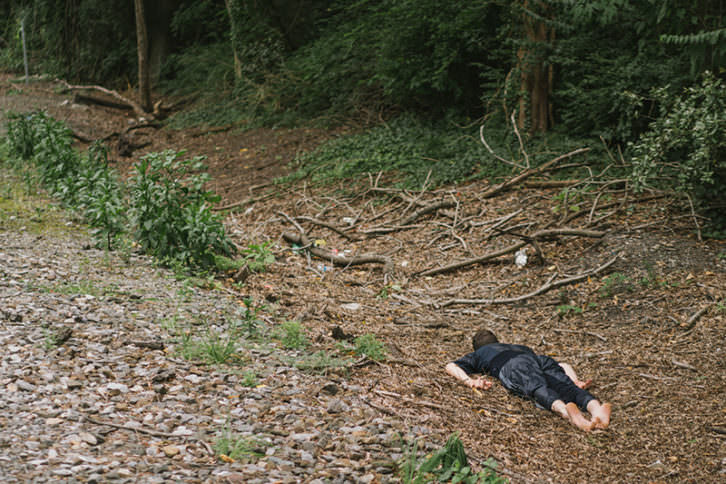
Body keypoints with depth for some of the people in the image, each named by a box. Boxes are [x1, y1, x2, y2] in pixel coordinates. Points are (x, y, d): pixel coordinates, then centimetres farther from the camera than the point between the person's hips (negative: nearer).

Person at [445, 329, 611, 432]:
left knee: (539, 389, -31)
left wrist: (470, 381, 6)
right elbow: (564, 365, 41)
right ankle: (596, 408, -54)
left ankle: (566, 411, -63)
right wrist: (575, 382, 26)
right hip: (542, 359, 4)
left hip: (515, 367, -4)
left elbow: (451, 366, 20)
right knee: (568, 388, -21)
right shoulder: (522, 348, 49)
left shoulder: (478, 354, 40)